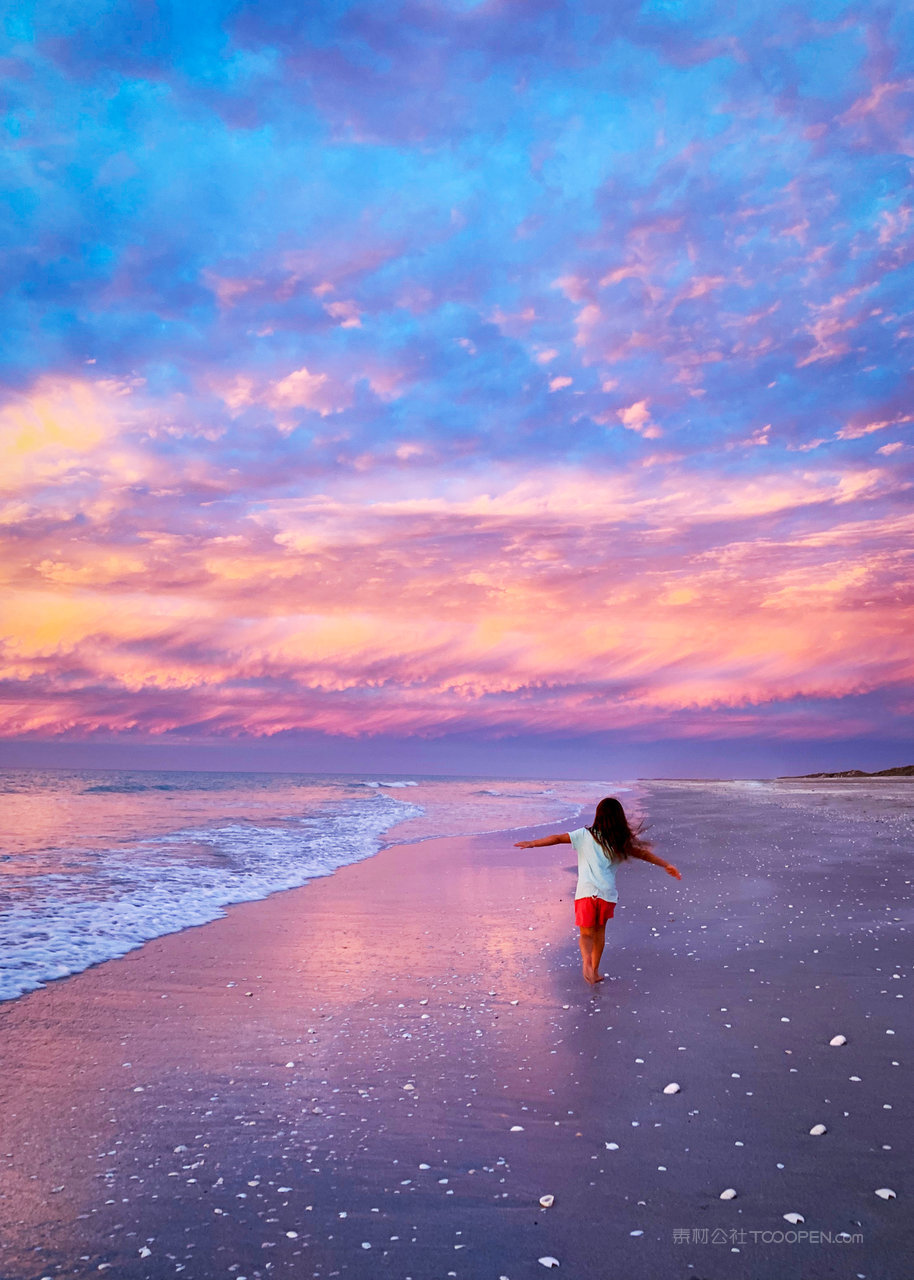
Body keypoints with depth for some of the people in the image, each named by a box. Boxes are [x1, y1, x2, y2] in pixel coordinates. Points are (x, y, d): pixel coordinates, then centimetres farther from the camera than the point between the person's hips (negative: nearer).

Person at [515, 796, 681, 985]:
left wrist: (532, 844, -1)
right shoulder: (620, 842, 8)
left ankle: (586, 961, -22)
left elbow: (558, 838, -4)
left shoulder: (585, 835, 2)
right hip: (608, 893, 2)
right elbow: (643, 854, 16)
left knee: (586, 933, 7)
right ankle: (595, 971, 28)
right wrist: (666, 865, 28)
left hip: (586, 892, -2)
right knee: (600, 931, 22)